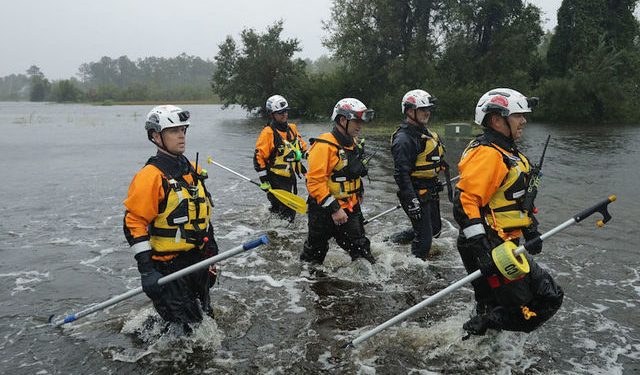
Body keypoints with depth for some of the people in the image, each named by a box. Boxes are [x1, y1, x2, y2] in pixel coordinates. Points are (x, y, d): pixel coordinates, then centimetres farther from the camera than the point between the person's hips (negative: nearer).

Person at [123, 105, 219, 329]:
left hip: (199, 260, 8)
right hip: (168, 267, -8)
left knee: (204, 317, 20)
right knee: (182, 326, -3)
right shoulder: (151, 176, -18)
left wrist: (211, 247, 18)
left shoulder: (193, 170, 8)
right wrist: (146, 270, -23)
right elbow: (134, 222, -20)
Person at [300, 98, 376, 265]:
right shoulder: (324, 145, -19)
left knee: (362, 250, 7)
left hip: (350, 209, 7)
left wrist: (359, 194, 25)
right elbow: (315, 182, -24)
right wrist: (333, 209, -24)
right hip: (324, 212, -7)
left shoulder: (355, 145, 10)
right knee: (314, 254, 10)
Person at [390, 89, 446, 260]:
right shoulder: (404, 139, -20)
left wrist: (436, 184, 27)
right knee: (424, 239, -4)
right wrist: (412, 202, -28)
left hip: (430, 192, 10)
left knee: (435, 229, 22)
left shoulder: (425, 132, 11)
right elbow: (401, 173, -25)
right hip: (416, 194, -10)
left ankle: (396, 239, 33)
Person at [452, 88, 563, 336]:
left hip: (507, 245, 11)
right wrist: (481, 250, -30)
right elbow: (464, 203, -27)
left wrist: (531, 230, 22)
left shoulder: (507, 152, 17)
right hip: (491, 249, -11)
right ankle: (474, 331, 2)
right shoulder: (486, 153, -17)